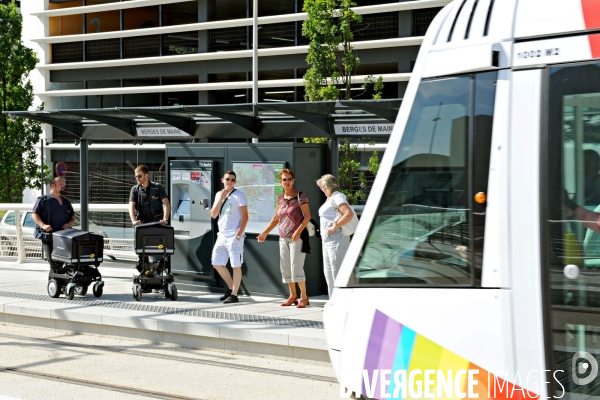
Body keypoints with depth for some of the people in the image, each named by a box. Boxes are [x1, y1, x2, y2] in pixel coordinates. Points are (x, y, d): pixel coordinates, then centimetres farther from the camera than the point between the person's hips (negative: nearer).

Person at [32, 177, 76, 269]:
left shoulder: (66, 201, 21)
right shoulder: (43, 200, 5)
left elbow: (73, 216, 27)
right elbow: (34, 215, -1)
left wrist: (70, 223, 4)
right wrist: (43, 225, -17)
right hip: (48, 236, -4)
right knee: (53, 262, -11)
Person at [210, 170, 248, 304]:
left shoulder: (238, 195, -5)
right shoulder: (219, 194, 13)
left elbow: (245, 217, -9)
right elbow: (213, 215, 7)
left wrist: (239, 233, -18)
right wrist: (220, 199, -4)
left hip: (234, 236, -7)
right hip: (222, 236, 7)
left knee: (236, 265, -5)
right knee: (217, 263, 12)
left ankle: (234, 295, 0)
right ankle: (231, 287, 25)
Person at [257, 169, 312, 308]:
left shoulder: (300, 196, -7)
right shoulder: (280, 198, 11)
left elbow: (307, 216, -11)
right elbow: (276, 218, 20)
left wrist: (299, 231, -23)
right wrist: (265, 233, 18)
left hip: (297, 237, -7)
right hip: (283, 238, 7)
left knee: (296, 267, -12)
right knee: (285, 268, 7)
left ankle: (304, 297, -5)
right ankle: (293, 296, 17)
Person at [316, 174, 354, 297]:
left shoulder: (337, 197, -13)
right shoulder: (329, 199, 17)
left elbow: (349, 214, -27)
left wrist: (334, 227, -23)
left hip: (336, 240, -11)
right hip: (327, 240, 11)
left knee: (337, 272, -10)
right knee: (328, 272, 14)